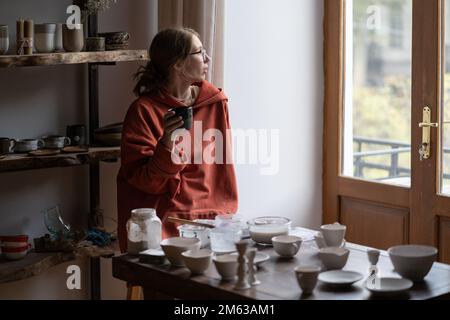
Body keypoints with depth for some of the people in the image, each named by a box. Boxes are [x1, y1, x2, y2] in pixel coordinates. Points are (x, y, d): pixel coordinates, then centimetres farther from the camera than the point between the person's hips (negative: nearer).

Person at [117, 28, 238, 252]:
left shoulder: (216, 102, 8)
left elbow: (223, 168, 13)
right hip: (162, 223, -4)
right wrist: (167, 143, -21)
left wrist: (225, 216, 6)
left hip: (208, 218, 4)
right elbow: (144, 182, -5)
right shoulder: (143, 110, -5)